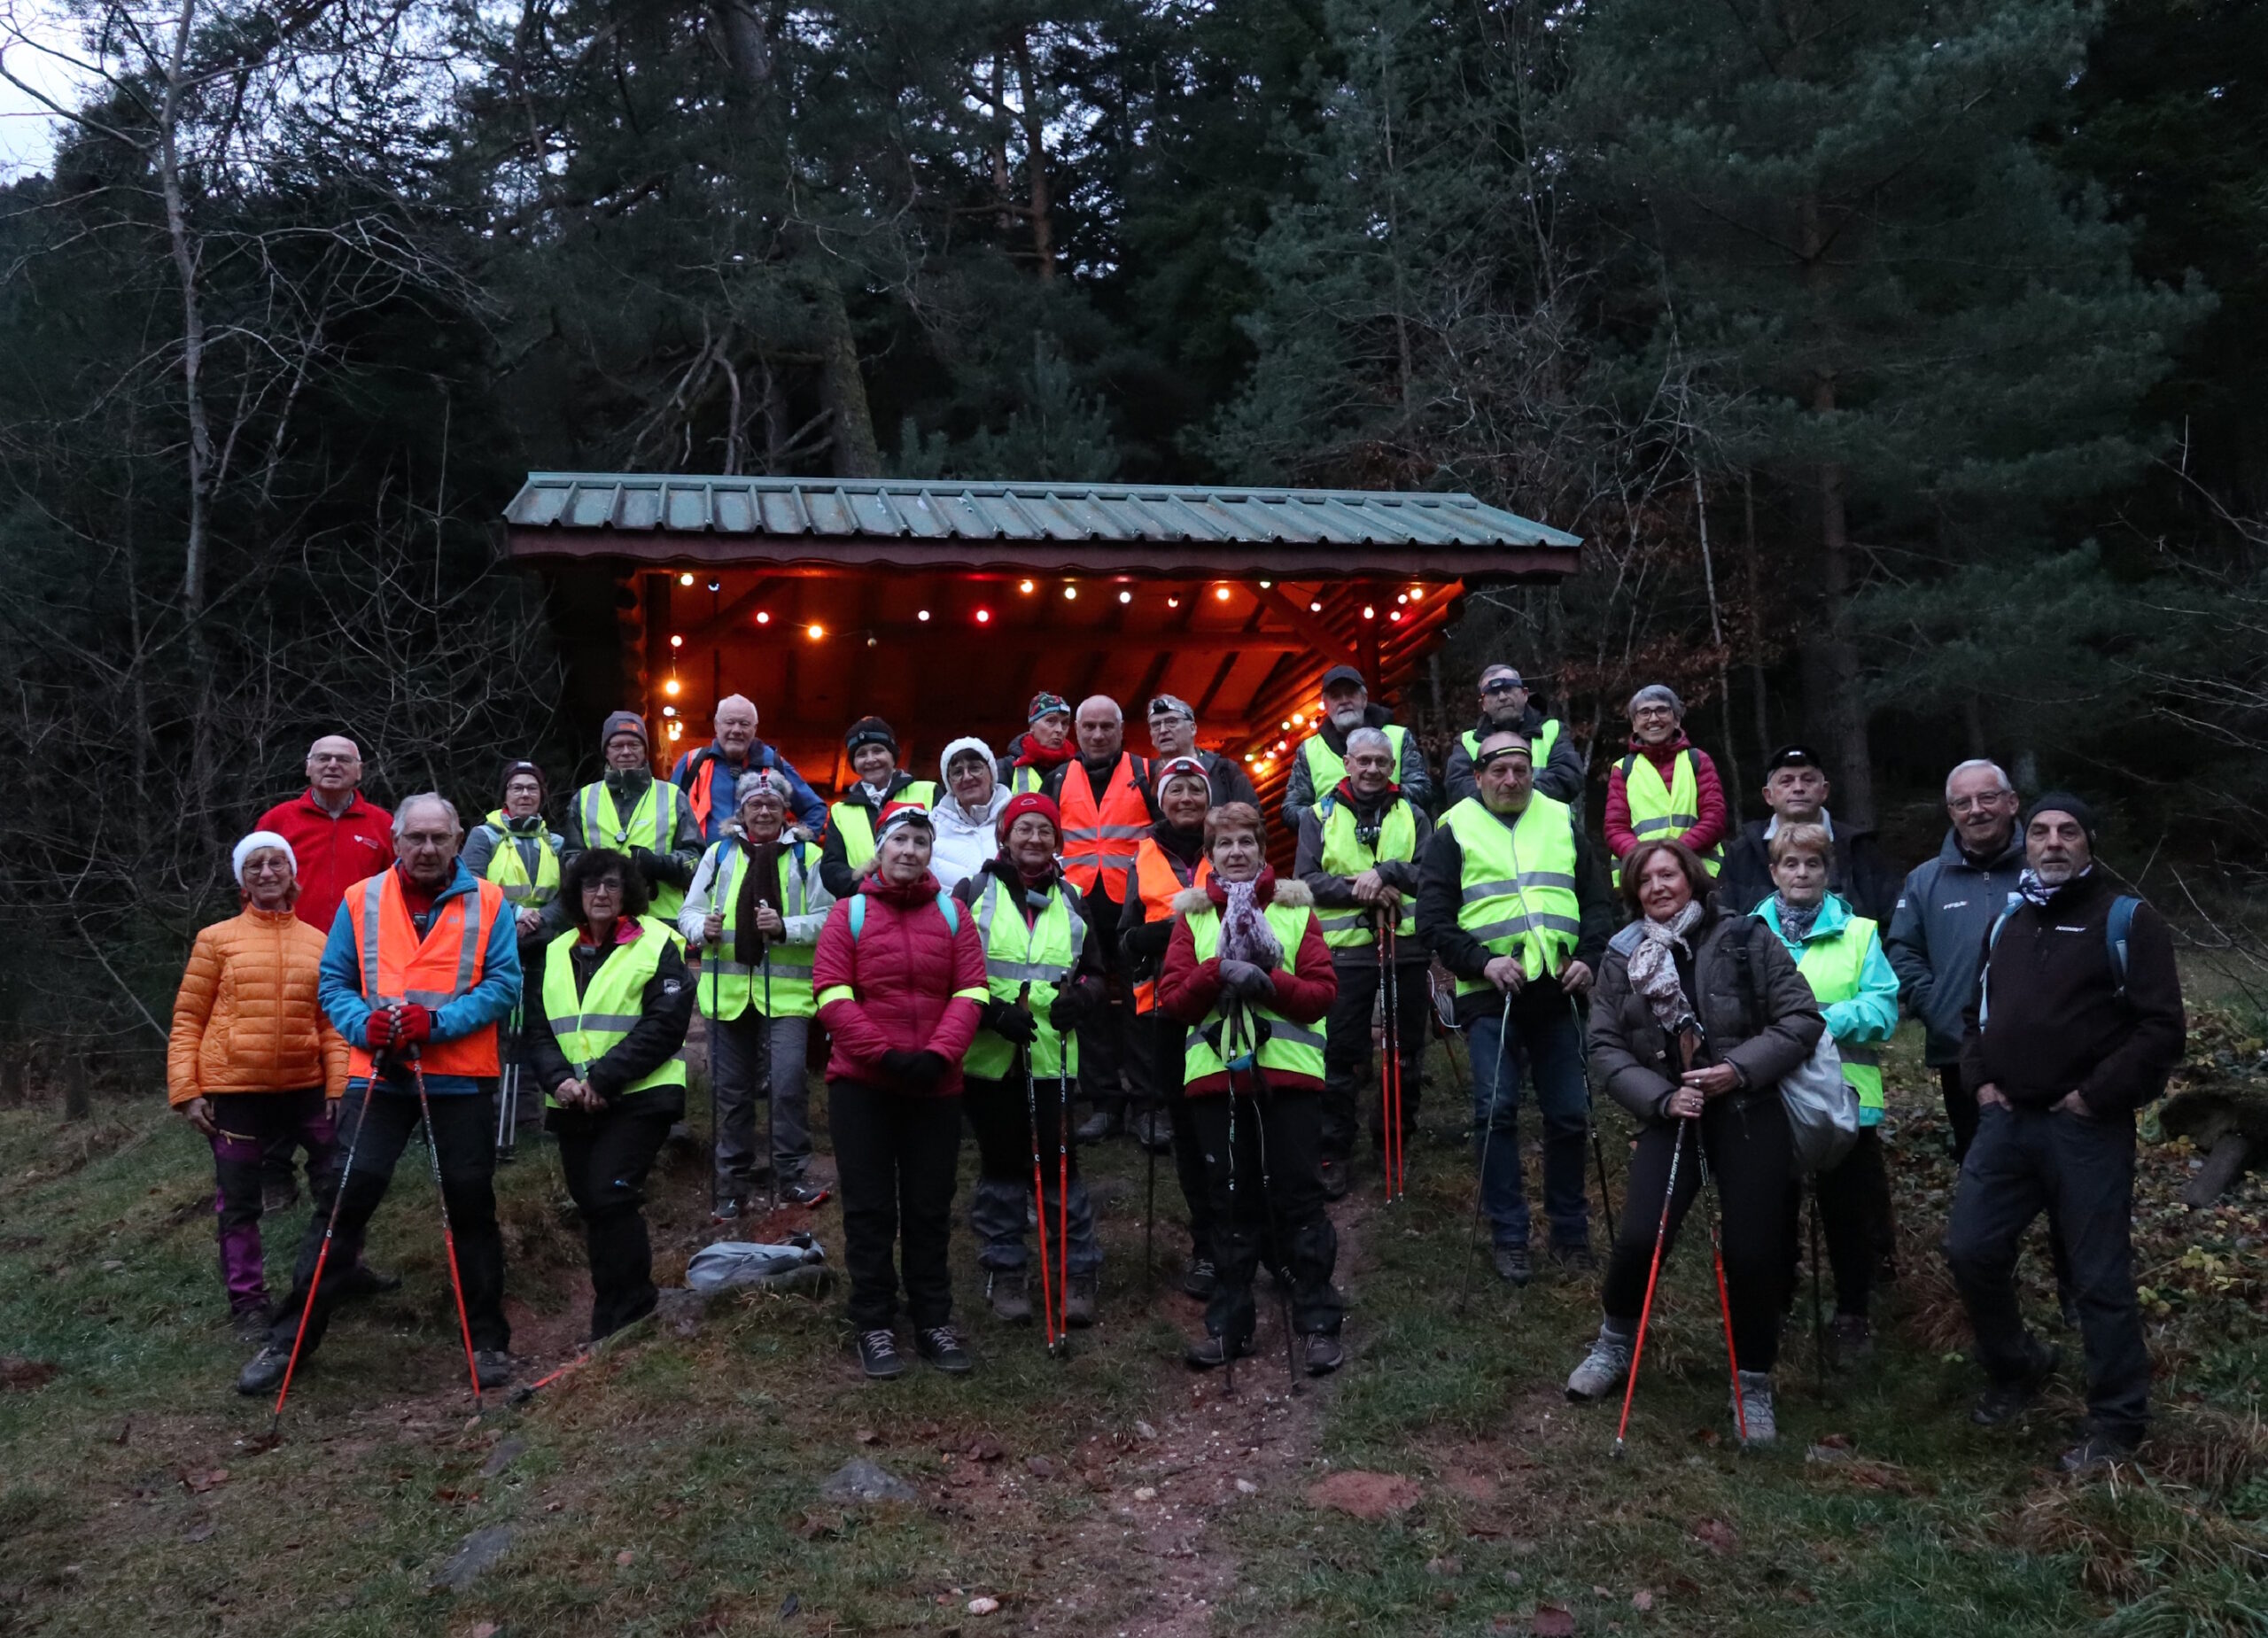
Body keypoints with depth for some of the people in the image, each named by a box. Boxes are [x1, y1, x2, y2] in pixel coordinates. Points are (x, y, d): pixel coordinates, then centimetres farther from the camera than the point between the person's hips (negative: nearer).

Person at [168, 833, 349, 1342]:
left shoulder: (317, 943, 6)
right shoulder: (217, 940, -1)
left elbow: (330, 1023, 8)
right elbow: (187, 1020, 0)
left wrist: (338, 1088, 2)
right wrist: (186, 1090, -6)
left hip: (305, 1089, 3)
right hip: (234, 1091, -2)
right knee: (238, 1204, 5)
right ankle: (248, 1304, 19)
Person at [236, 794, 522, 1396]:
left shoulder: (488, 903, 2)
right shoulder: (360, 901, 7)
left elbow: (503, 985, -5)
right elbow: (334, 983, 8)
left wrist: (437, 1022, -18)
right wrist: (365, 1023, -12)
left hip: (461, 1080, -1)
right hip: (377, 1075, 1)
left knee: (471, 1208, 5)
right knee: (342, 1200, -3)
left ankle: (489, 1341, 18)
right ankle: (288, 1339, 7)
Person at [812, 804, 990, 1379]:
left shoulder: (952, 914, 6)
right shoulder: (849, 913, 1)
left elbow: (969, 992, -1)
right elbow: (833, 995, -8)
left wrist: (937, 1055, -15)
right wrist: (886, 1055, -17)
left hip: (936, 1086, 2)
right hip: (862, 1084, -2)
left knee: (930, 1208, 9)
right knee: (870, 1208, 3)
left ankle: (933, 1320, 20)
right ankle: (874, 1326, 13)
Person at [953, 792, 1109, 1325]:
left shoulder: (1071, 901, 13)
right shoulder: (973, 892, 2)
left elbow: (1094, 972, 16)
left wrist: (1080, 996, -7)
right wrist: (990, 1010, -15)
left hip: (1051, 1055, 2)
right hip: (989, 1055, -1)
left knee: (1058, 1161, 0)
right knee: (1001, 1163, 7)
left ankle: (1078, 1272, 11)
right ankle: (1005, 1271, 19)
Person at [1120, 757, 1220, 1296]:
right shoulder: (1146, 857, 11)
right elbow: (1127, 940, 7)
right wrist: (1171, 926, -13)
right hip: (1167, 1009, 2)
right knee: (1187, 1125, 4)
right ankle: (1205, 1247, 12)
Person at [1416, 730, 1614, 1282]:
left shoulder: (1562, 822, 13)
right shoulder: (1455, 829, 4)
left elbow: (1596, 901, 15)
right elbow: (1432, 919, -1)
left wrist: (1589, 958, -2)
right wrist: (1481, 962, -14)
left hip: (1558, 991, 3)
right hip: (1490, 995, -3)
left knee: (1569, 1113, 6)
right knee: (1496, 1112, -6)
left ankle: (1570, 1231, 21)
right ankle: (1508, 1238, 4)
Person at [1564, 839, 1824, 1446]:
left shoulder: (1744, 939, -3)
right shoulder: (1623, 957, 5)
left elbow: (1803, 1019, -4)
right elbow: (1605, 1048, 2)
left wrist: (1741, 1067, -16)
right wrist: (1660, 1097, -13)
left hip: (1749, 1113, -1)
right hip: (1671, 1114, 1)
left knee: (1752, 1252, -3)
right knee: (1639, 1237, -13)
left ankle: (1754, 1385, 19)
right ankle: (1615, 1343, 18)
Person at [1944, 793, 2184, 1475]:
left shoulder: (2126, 919, -5)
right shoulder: (2007, 922, 15)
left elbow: (2162, 1029, -11)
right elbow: (1979, 1011, 25)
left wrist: (2096, 1096, -13)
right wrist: (1980, 1079, 10)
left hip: (2086, 1129, -6)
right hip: (2006, 1119, 6)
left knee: (2100, 1278, 1)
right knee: (1971, 1250, 5)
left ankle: (2118, 1420, 16)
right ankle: (2016, 1369, 28)